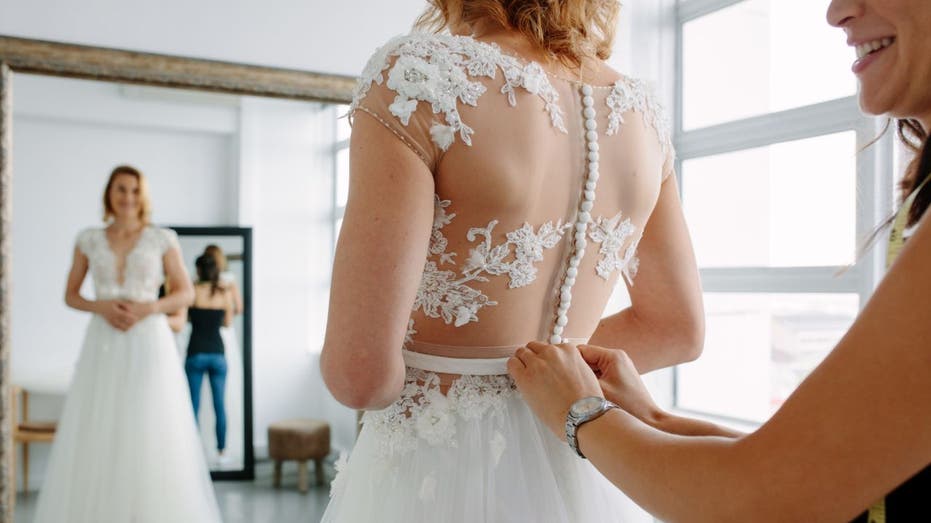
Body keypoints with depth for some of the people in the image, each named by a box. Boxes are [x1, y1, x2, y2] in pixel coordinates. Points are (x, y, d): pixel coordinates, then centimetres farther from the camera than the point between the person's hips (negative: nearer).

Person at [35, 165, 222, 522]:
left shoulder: (162, 239, 3)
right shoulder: (89, 240, 9)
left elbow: (186, 293, 5)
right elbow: (70, 295, 11)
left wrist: (147, 307, -12)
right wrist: (101, 306, -9)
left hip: (149, 344, -2)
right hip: (104, 345, 2)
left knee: (150, 435, -4)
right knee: (97, 435, 0)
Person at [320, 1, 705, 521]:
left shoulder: (421, 73, -18)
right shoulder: (638, 109, 0)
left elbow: (361, 366, -23)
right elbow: (677, 327, 7)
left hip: (442, 476, -5)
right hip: (576, 474, 5)